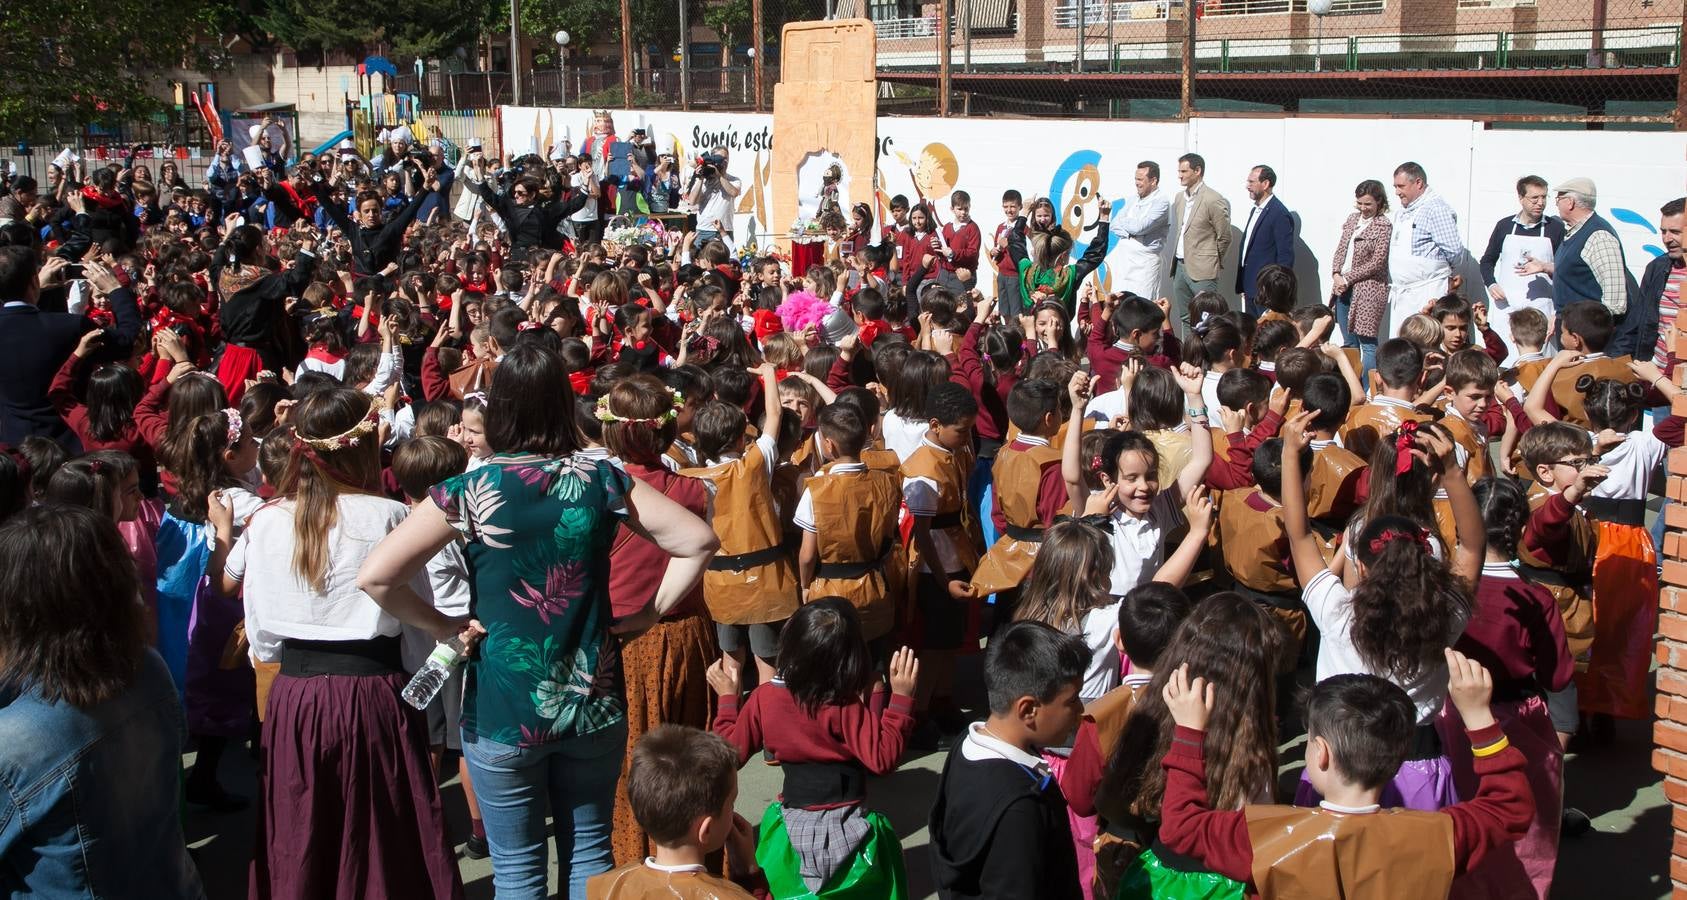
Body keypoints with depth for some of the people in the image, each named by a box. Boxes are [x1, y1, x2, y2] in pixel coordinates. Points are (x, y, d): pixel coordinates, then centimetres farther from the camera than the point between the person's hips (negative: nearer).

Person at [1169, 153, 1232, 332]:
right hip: (1180, 267, 8)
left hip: (1202, 271, -8)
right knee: (1184, 319, 12)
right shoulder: (1180, 197, 12)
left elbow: (1224, 238, -6)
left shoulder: (1214, 201, -13)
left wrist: (1214, 262, 4)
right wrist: (1177, 261, 15)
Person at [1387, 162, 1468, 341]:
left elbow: (1454, 249, -16)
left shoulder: (1436, 208, -12)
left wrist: (1452, 275, 1)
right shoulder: (1403, 211, 18)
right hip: (1401, 293, 9)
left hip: (1427, 294, -9)